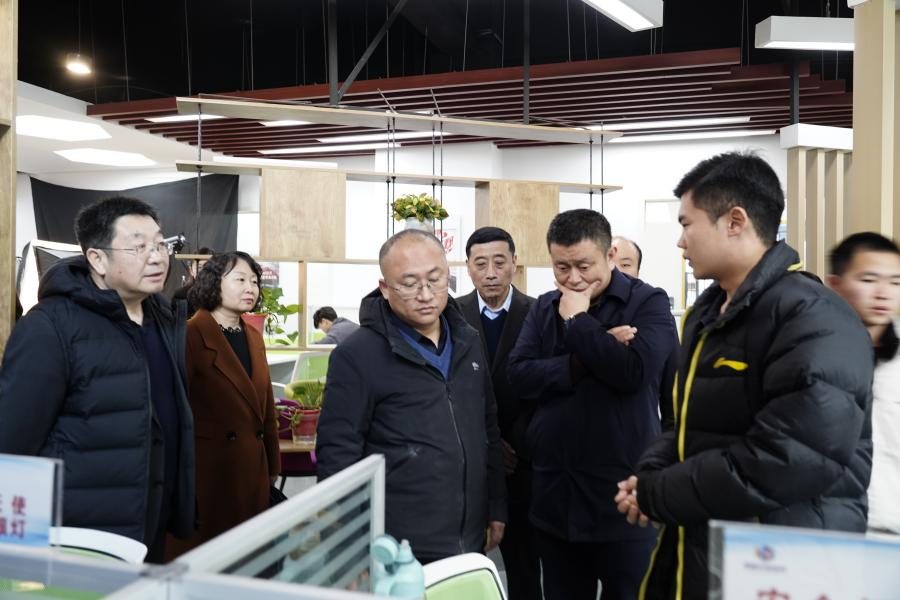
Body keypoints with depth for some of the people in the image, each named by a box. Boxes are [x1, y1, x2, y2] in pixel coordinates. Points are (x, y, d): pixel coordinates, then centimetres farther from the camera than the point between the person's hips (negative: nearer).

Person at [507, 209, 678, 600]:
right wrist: (586, 361, -15)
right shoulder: (544, 308, 7)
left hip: (623, 491, -4)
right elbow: (519, 375, -5)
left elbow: (634, 370, -22)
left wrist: (577, 320, -15)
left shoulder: (648, 302, -6)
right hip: (555, 493, 4)